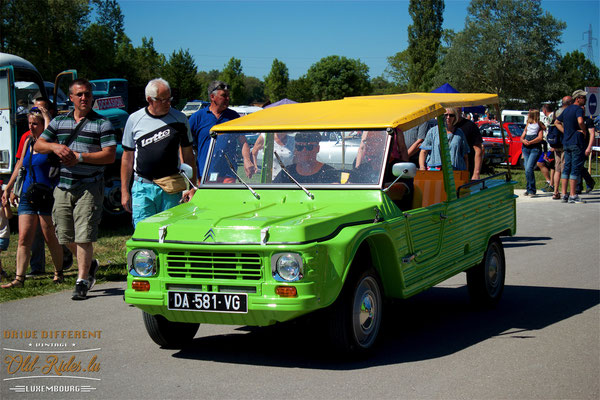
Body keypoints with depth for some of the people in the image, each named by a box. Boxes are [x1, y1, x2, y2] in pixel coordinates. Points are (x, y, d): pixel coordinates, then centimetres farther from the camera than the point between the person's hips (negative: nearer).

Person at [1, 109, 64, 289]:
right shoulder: (28, 142, 14)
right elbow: (20, 166, 23)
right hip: (27, 197, 6)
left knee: (51, 239, 3)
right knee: (24, 239, -2)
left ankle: (58, 274, 19)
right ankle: (19, 278, -4)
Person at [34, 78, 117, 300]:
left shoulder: (102, 124, 0)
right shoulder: (59, 122, 14)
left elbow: (110, 156, -9)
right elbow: (39, 145, 13)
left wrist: (79, 157, -16)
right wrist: (55, 146, -8)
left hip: (89, 187, -5)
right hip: (63, 186, 5)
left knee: (84, 235, -9)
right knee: (66, 235, 10)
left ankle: (82, 281, -1)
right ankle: (90, 264, 33)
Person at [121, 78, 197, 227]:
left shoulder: (180, 118, 5)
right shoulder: (134, 119, 4)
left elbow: (188, 155, 11)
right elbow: (127, 157, 9)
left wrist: (193, 187, 7)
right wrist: (124, 191, 5)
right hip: (143, 188, 0)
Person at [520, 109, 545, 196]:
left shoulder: (539, 125, 7)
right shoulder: (527, 125, 23)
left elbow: (540, 138, -6)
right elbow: (522, 137, 18)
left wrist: (530, 142, -15)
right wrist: (523, 141, -5)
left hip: (535, 149, -6)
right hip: (526, 149, 6)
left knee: (529, 169, -18)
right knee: (527, 169, 4)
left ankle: (531, 190, -16)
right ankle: (528, 189, 11)